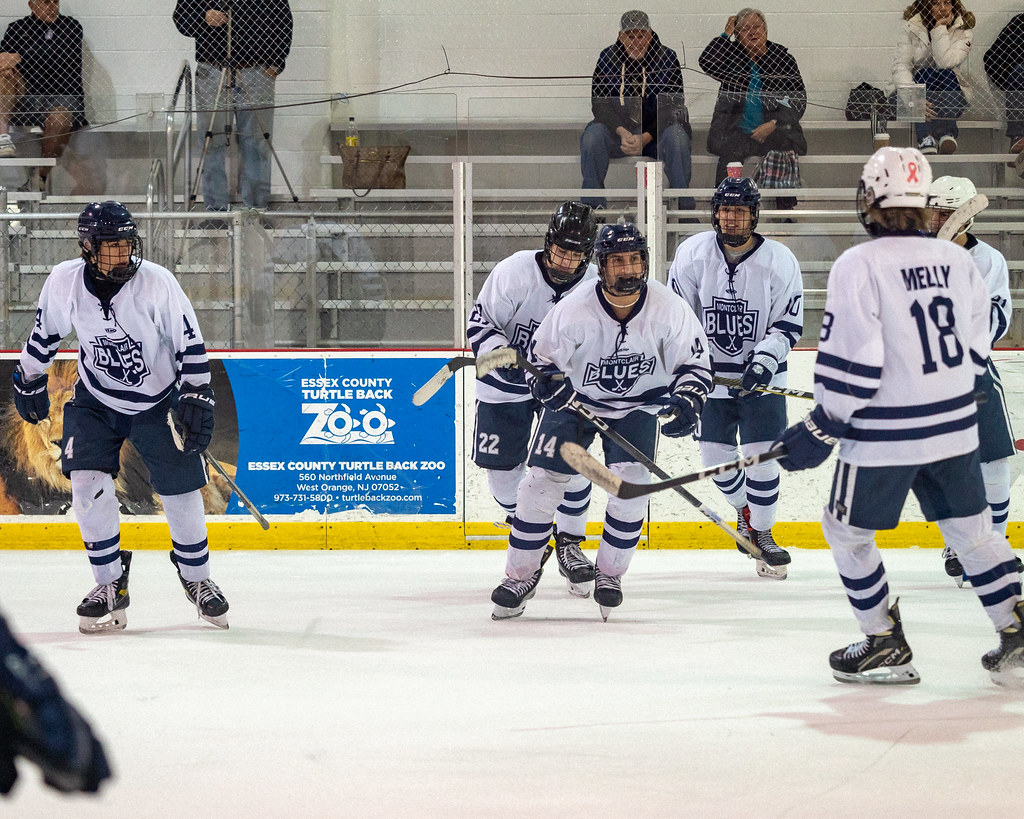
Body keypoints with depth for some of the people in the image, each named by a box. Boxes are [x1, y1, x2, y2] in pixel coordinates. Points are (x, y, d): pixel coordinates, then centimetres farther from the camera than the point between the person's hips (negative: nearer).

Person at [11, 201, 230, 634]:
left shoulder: (157, 282, -23)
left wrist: (197, 400, -18)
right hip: (95, 400, 1)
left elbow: (190, 342, -15)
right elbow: (45, 331, 4)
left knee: (181, 490, 0)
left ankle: (196, 578, 24)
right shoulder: (65, 281, -16)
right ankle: (111, 585, 0)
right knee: (87, 483, -15)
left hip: (159, 400, -1)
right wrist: (29, 381, 13)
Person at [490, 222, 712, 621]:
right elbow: (542, 361, -12)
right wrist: (556, 391, -29)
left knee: (631, 483, -17)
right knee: (542, 481, -9)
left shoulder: (668, 308, -19)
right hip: (575, 399, -1)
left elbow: (694, 360, -7)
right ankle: (521, 575, 6)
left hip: (638, 406, 1)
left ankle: (609, 573, 4)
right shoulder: (574, 309, -24)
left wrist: (686, 400, -24)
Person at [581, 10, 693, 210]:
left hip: (655, 131, -1)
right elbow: (600, 103, -7)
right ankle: (591, 207, -24)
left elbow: (672, 107, -12)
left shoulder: (666, 58, -7)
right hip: (617, 129, 1)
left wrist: (645, 138, -26)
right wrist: (622, 132, -25)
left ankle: (684, 207, -30)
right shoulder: (608, 57, -2)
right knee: (592, 136, -29)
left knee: (677, 137, -33)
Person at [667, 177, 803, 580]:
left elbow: (790, 323, -4)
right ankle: (744, 510, 35)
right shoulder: (692, 253, -6)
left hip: (761, 373, -2)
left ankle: (762, 532, 9)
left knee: (760, 456, -8)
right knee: (716, 456, 6)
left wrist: (765, 359, -17)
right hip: (710, 372, 2)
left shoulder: (779, 260, -9)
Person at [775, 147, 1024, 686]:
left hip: (884, 437, -5)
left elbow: (853, 363, -18)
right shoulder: (958, 261, 3)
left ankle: (887, 646, 12)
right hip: (954, 427, 5)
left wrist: (821, 430, -9)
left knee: (848, 531, 11)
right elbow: (975, 351, 12)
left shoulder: (859, 265, -14)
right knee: (970, 526, 17)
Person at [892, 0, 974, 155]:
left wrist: (939, 28, -19)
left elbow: (945, 62, -22)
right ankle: (926, 138, -53)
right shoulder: (911, 27, -4)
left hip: (951, 92, 0)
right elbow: (899, 66, -16)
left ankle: (946, 133, -51)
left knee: (946, 74, -30)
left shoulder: (963, 31, -3)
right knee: (925, 73, -32)